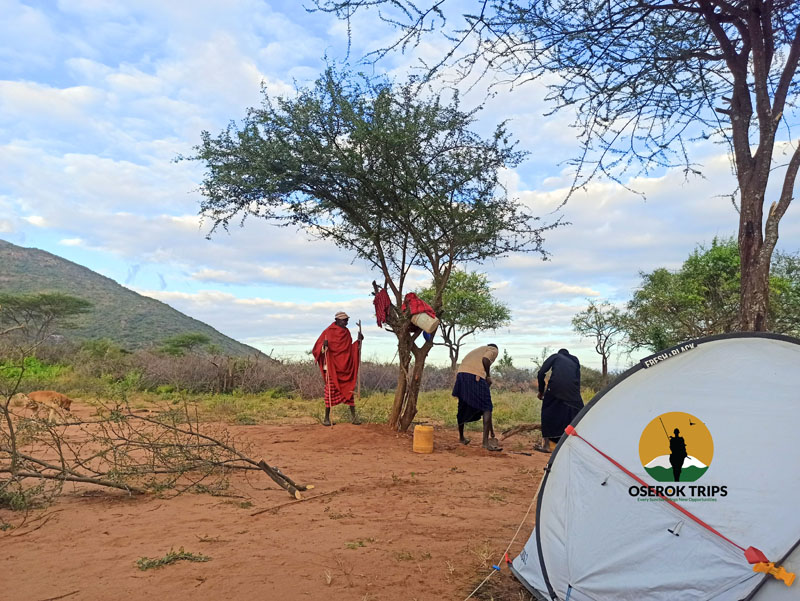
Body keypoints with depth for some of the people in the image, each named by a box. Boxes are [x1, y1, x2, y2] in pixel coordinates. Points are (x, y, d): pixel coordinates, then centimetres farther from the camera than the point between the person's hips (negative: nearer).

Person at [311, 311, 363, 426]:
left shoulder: (346, 332, 12)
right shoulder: (328, 332, -4)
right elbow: (316, 349, -3)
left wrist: (359, 341, 9)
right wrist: (324, 345, -23)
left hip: (345, 367, 5)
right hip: (332, 367, -5)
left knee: (349, 389, 3)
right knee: (330, 391, -2)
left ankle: (353, 415, 9)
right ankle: (327, 417, 6)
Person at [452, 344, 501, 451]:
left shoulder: (478, 350, 36)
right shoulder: (494, 350, 15)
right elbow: (485, 359, -8)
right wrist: (488, 376, 2)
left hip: (461, 373, 7)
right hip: (476, 376, -7)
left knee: (463, 407, 19)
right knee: (487, 408, 0)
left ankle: (461, 437, 32)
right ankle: (486, 441, -6)